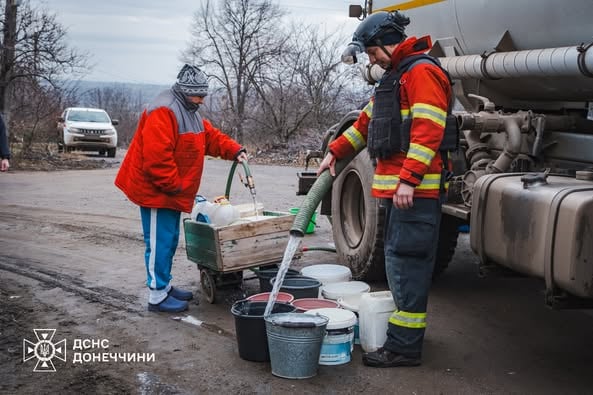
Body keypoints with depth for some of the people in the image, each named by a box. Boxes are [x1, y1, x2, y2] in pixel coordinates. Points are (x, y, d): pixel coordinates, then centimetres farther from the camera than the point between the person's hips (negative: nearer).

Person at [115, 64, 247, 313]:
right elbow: (156, 156, -27)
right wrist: (173, 185, -21)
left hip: (172, 191, 10)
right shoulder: (163, 112, -19)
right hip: (156, 191, -10)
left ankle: (164, 285, 29)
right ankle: (157, 296, 1)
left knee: (170, 241, 17)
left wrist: (234, 151, 2)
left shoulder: (189, 112, 16)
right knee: (159, 243, -6)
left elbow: (211, 137, 18)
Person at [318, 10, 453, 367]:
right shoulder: (395, 77, 23)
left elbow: (428, 130, -21)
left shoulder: (422, 72, -11)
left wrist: (408, 179, -26)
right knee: (399, 259, 15)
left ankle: (404, 346, -4)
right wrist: (336, 151, 23)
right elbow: (367, 122, 29)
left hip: (416, 189, -10)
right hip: (396, 187, 11)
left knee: (407, 262, -9)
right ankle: (406, 331, 26)